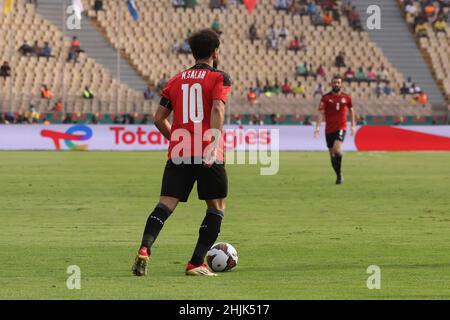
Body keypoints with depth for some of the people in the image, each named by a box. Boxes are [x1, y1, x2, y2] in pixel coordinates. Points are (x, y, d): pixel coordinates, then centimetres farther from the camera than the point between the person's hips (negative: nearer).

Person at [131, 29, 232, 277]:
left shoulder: (176, 80, 16)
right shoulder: (219, 78, 2)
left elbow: (159, 119, 13)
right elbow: (217, 110, -15)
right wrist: (213, 145, -22)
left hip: (178, 154, 4)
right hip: (208, 154, -3)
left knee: (166, 204, -3)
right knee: (216, 207, 12)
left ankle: (144, 249, -27)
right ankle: (196, 263, 5)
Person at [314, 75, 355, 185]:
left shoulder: (346, 97, 4)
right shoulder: (326, 98, 0)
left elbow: (351, 110, 19)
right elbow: (321, 112, -6)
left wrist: (353, 126, 17)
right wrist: (318, 126, -17)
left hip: (341, 128, -2)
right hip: (329, 129, 2)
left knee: (337, 149, -24)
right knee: (332, 154, 6)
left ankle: (340, 174, -11)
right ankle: (339, 176, 22)